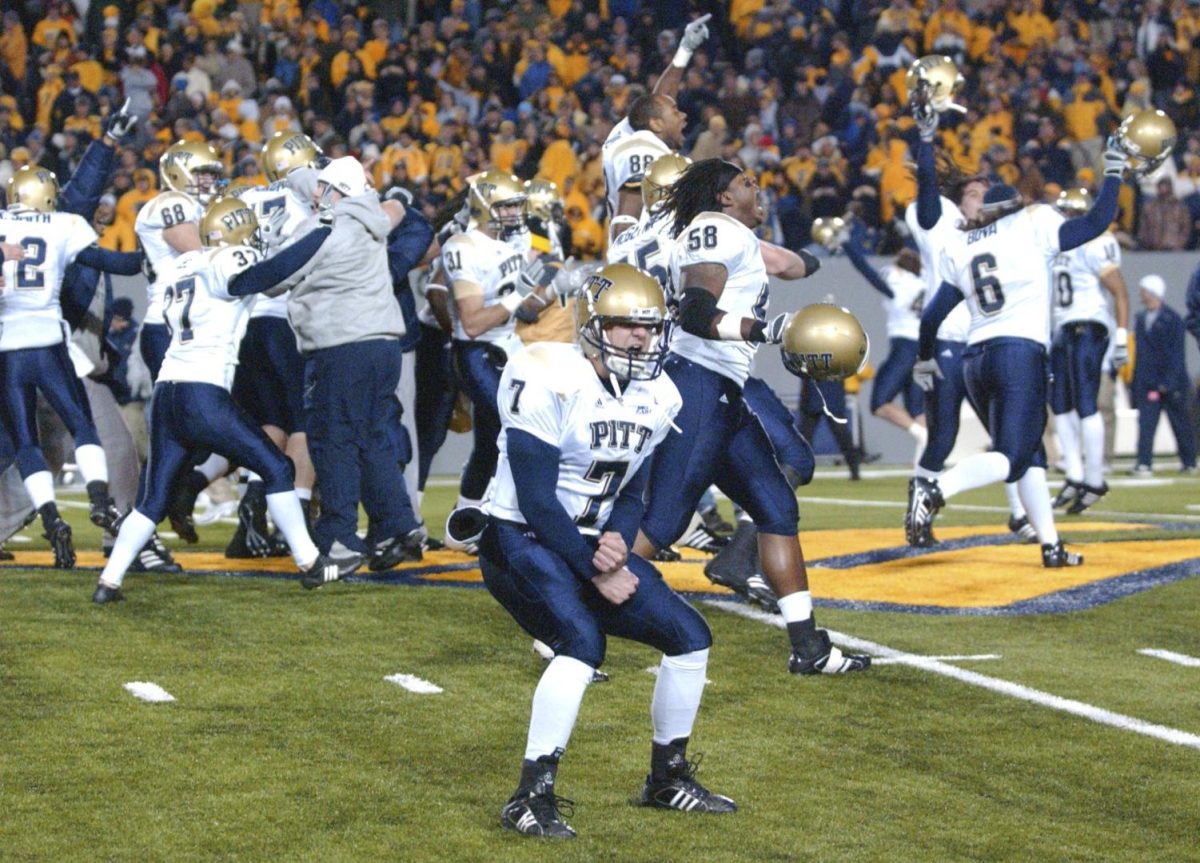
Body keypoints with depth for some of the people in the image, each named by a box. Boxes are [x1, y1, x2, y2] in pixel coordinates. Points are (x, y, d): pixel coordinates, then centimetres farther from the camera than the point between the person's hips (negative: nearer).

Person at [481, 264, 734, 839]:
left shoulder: (654, 398, 5)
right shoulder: (550, 381, -20)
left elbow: (630, 492, 11)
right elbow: (536, 500, -21)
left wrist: (617, 543, -11)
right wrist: (596, 573, -19)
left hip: (591, 545, 8)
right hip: (522, 538, -8)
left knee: (690, 637, 4)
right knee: (583, 643, -30)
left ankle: (668, 779, 23)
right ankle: (530, 800, -25)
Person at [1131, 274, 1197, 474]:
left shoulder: (1172, 319, -7)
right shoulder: (1141, 319, 10)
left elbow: (1176, 353, -11)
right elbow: (1139, 351, 13)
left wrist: (1170, 381, -19)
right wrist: (1135, 382, 8)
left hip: (1171, 382, -4)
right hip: (1147, 382, 4)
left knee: (1180, 423, 7)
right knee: (1146, 422, -7)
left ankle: (1189, 463, 18)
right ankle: (1144, 463, -10)